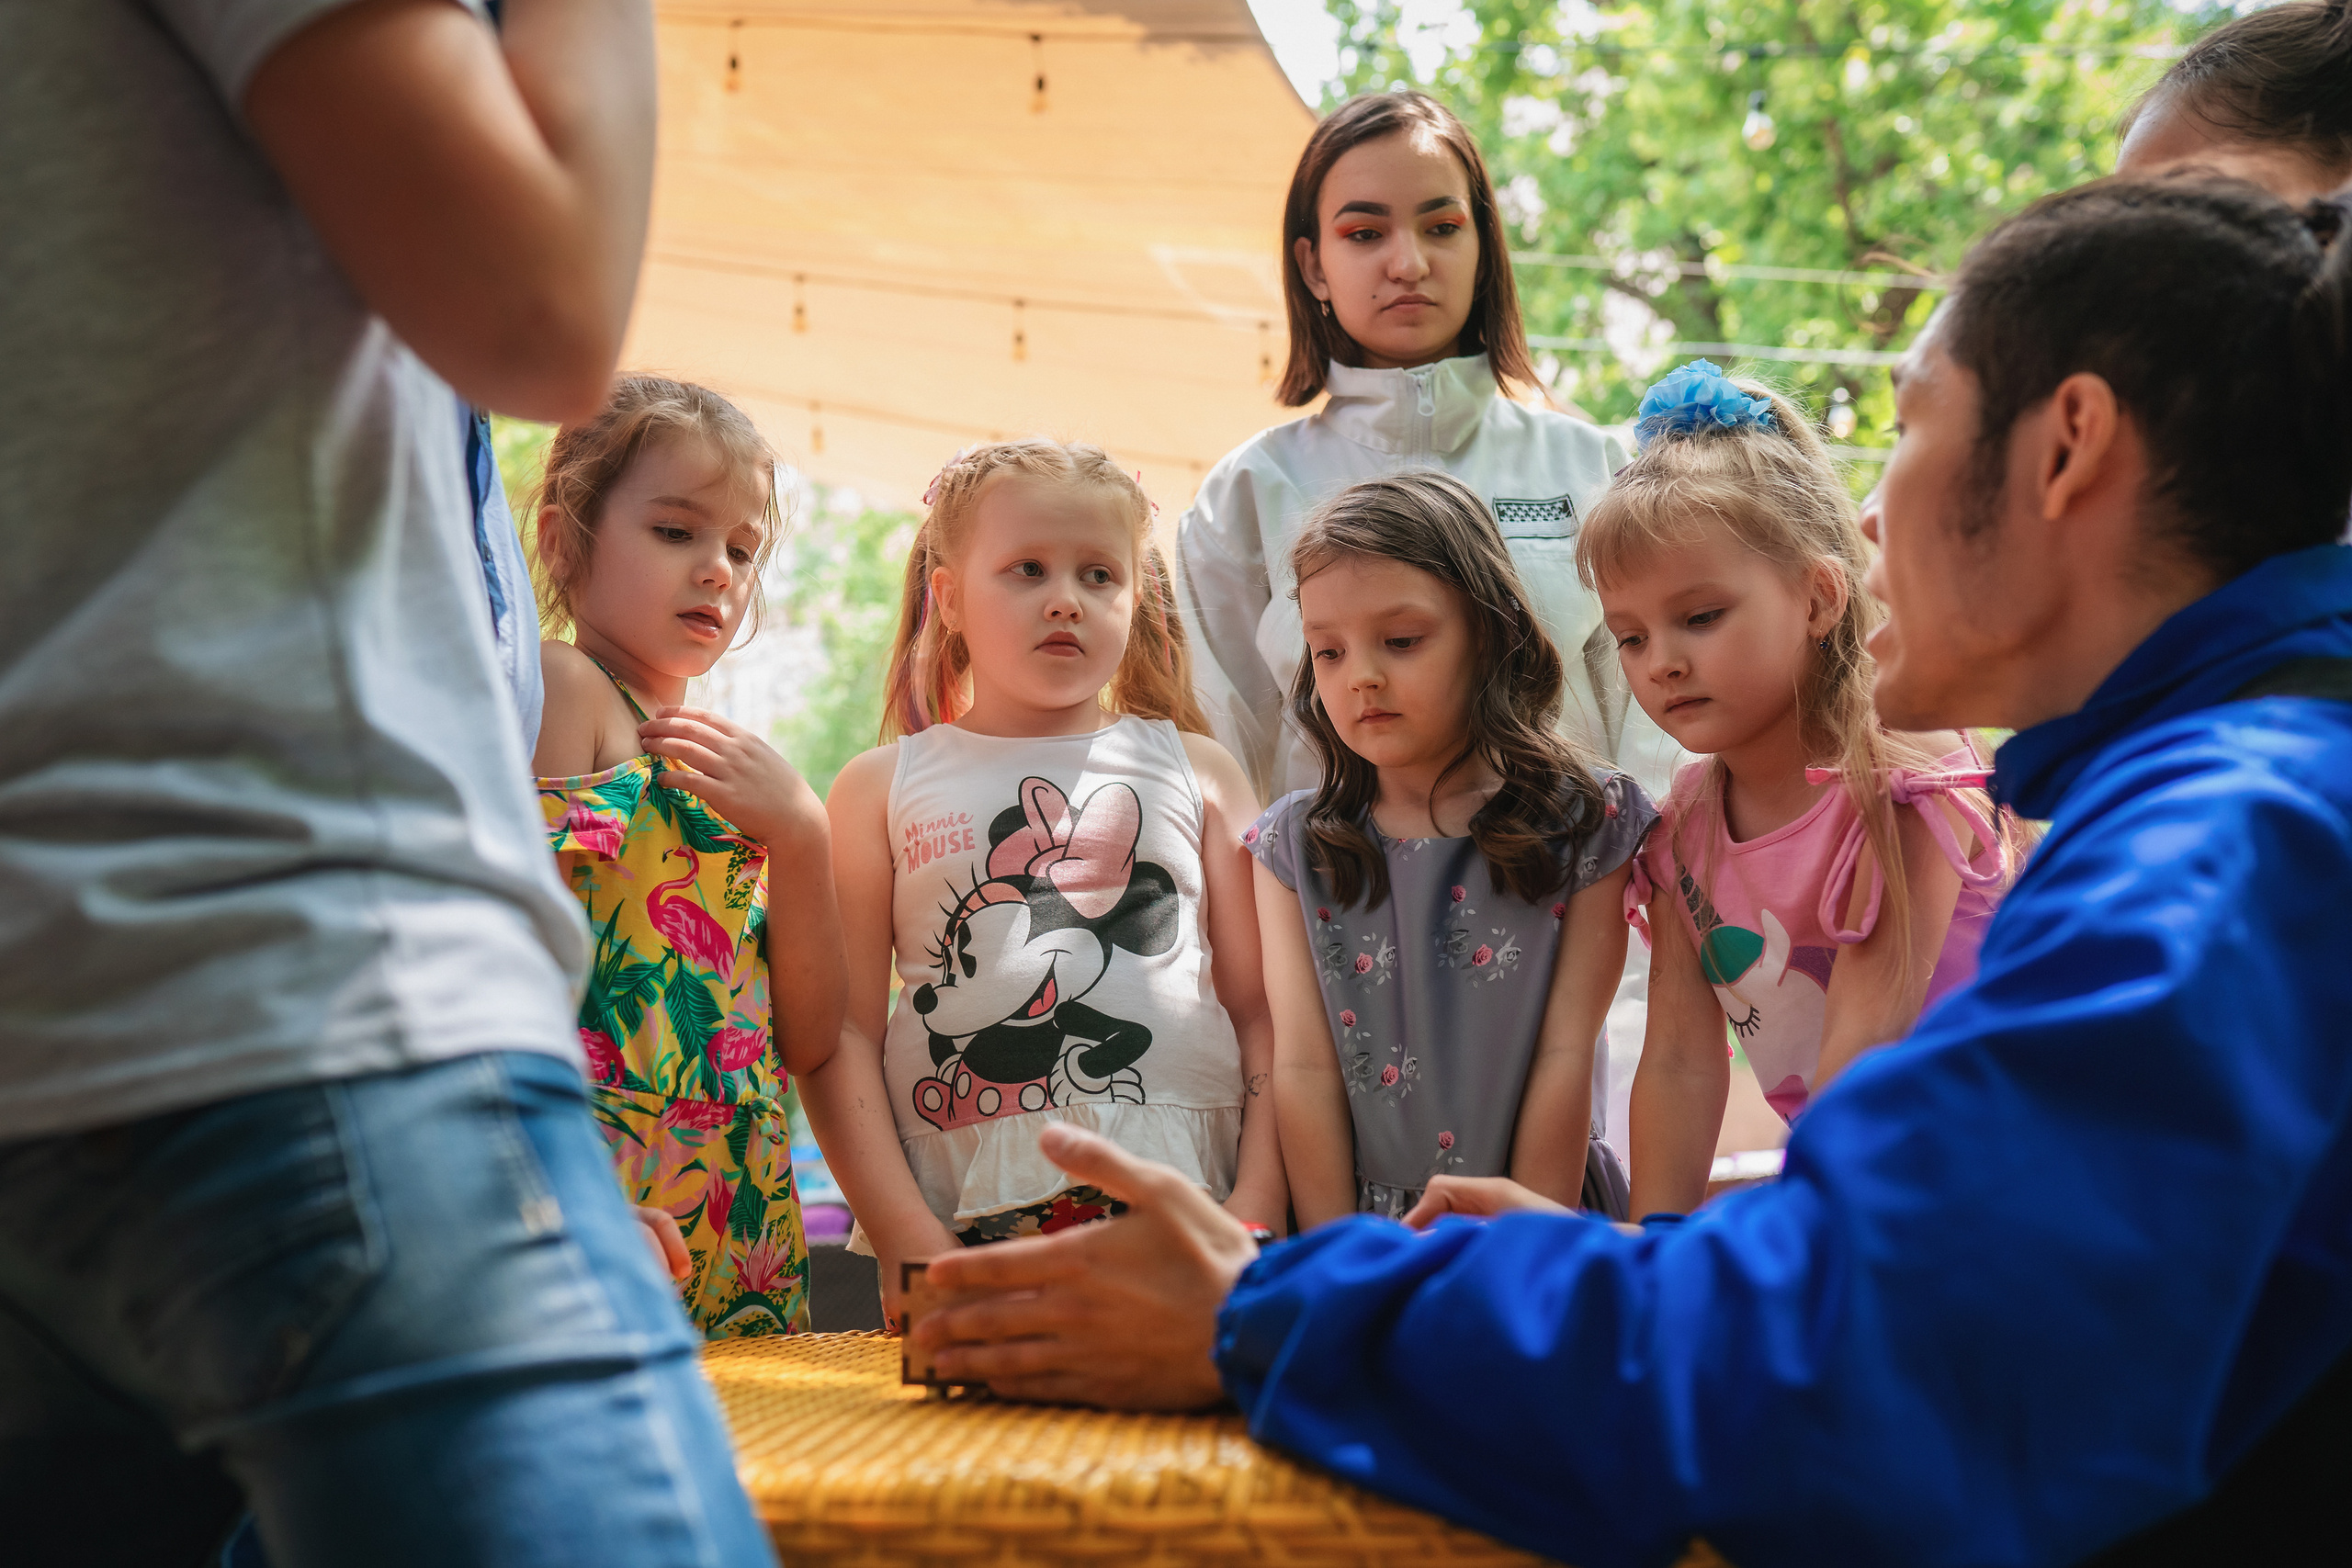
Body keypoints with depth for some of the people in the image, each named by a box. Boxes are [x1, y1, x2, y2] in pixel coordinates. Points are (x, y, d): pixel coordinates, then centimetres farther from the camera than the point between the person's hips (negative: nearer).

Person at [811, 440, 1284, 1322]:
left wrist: (1257, 1207, -3)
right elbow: (841, 1031, 4)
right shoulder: (880, 789, 11)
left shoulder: (1196, 771, 13)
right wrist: (907, 1238, -6)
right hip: (964, 1218, -1)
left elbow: (1266, 1013, 10)